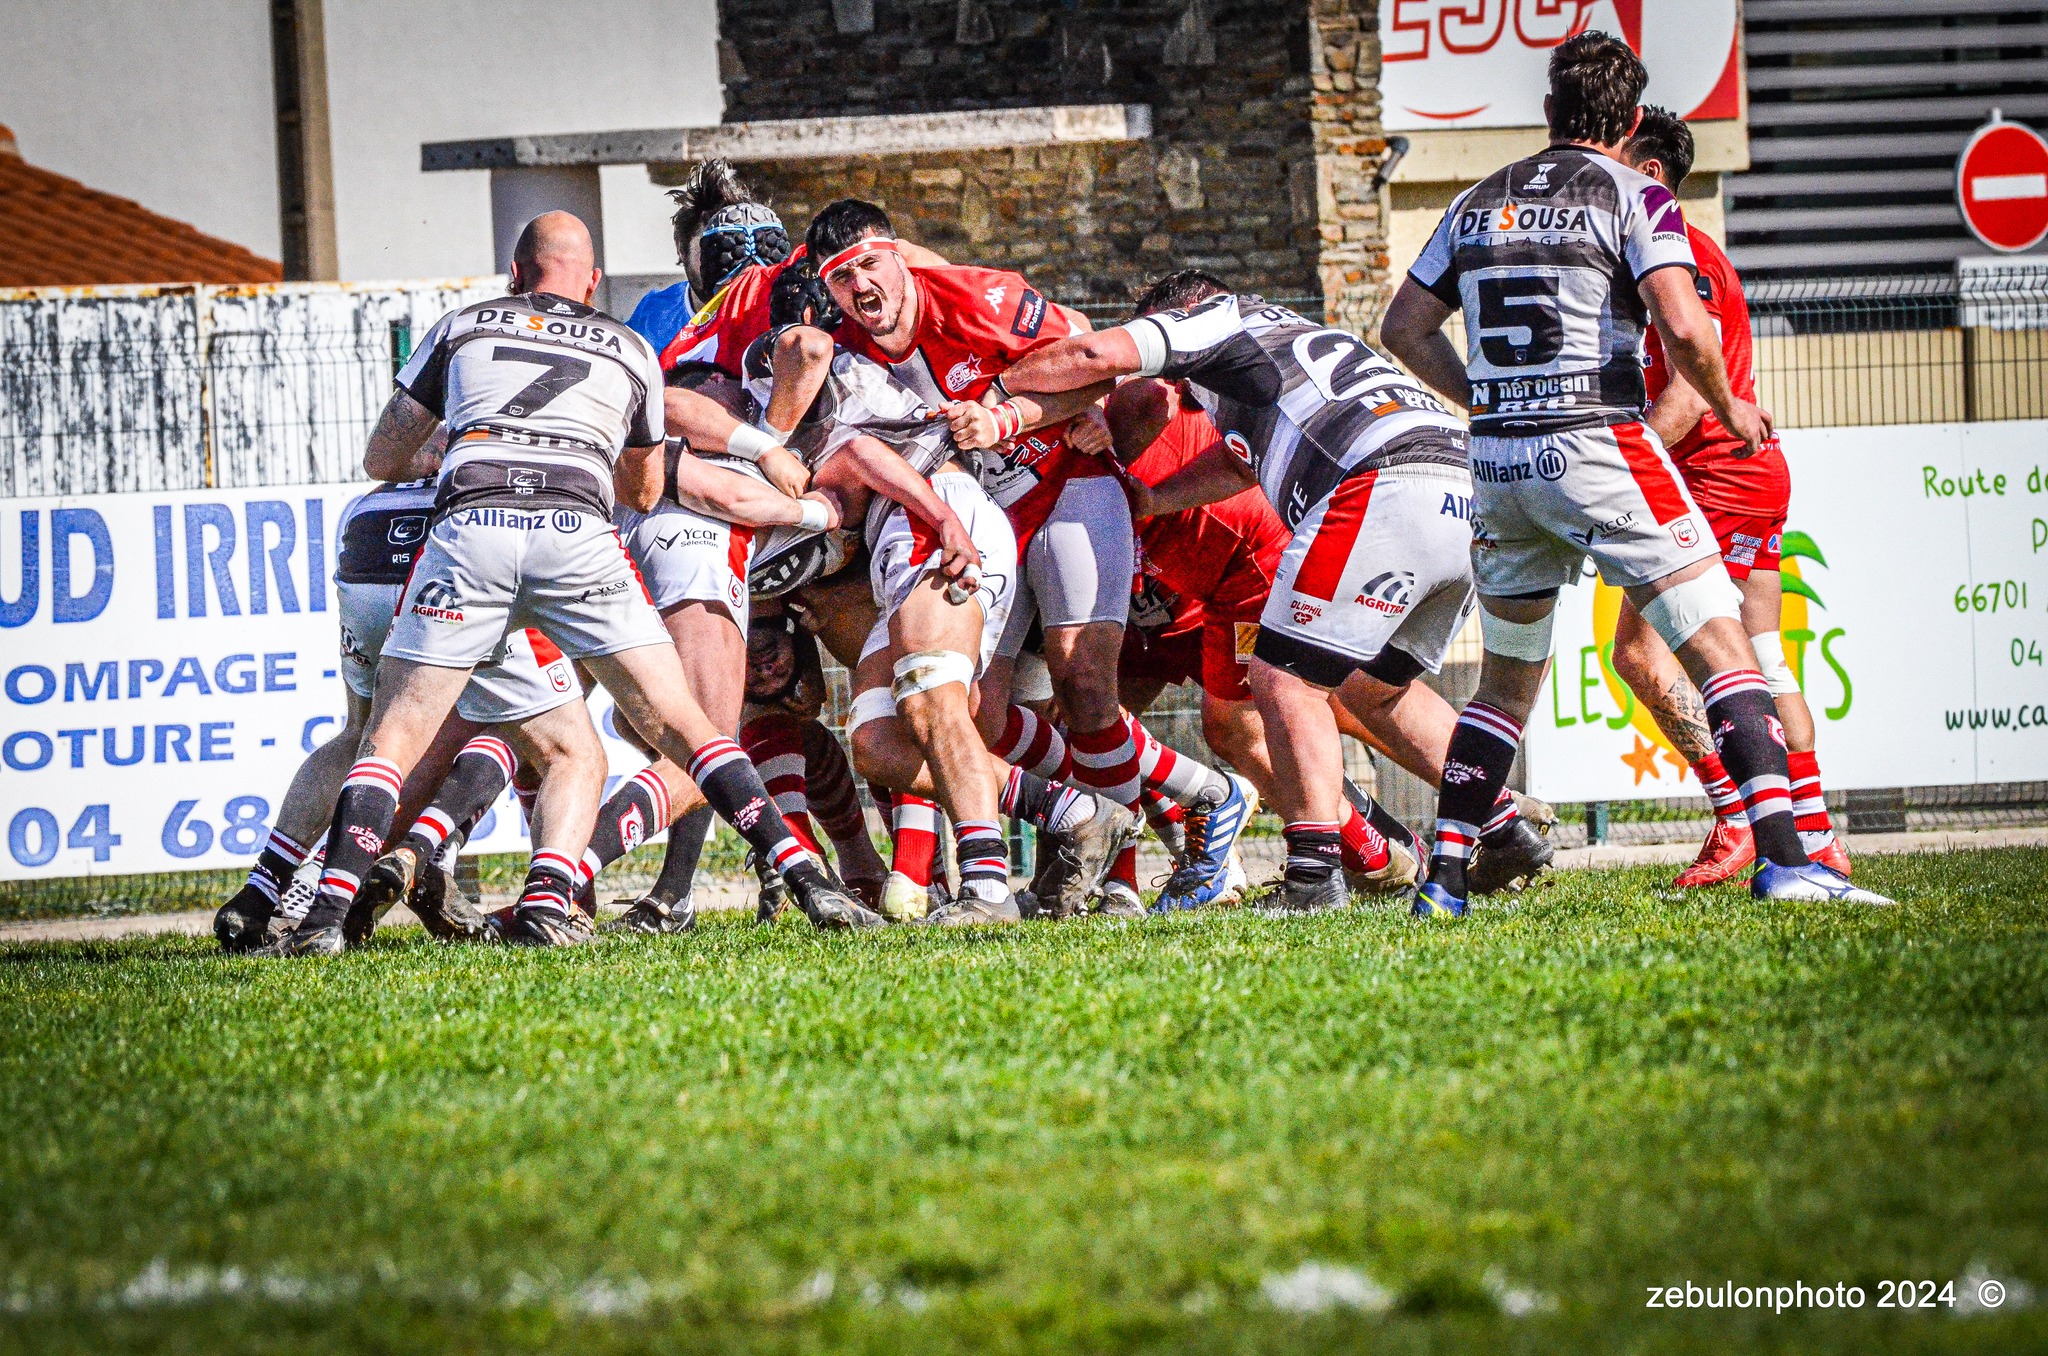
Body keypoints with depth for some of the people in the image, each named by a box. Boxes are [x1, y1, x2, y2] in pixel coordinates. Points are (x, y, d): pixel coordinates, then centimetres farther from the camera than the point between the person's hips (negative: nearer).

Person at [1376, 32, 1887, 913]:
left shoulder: (1479, 203, 14)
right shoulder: (1631, 195, -3)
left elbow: (1404, 328, 17)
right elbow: (1682, 326, -15)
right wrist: (1729, 410, 1)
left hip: (1498, 465, 6)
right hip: (1598, 449, -5)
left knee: (1507, 680, 19)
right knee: (1721, 648, -4)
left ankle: (1443, 879, 14)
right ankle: (1782, 858, -17)